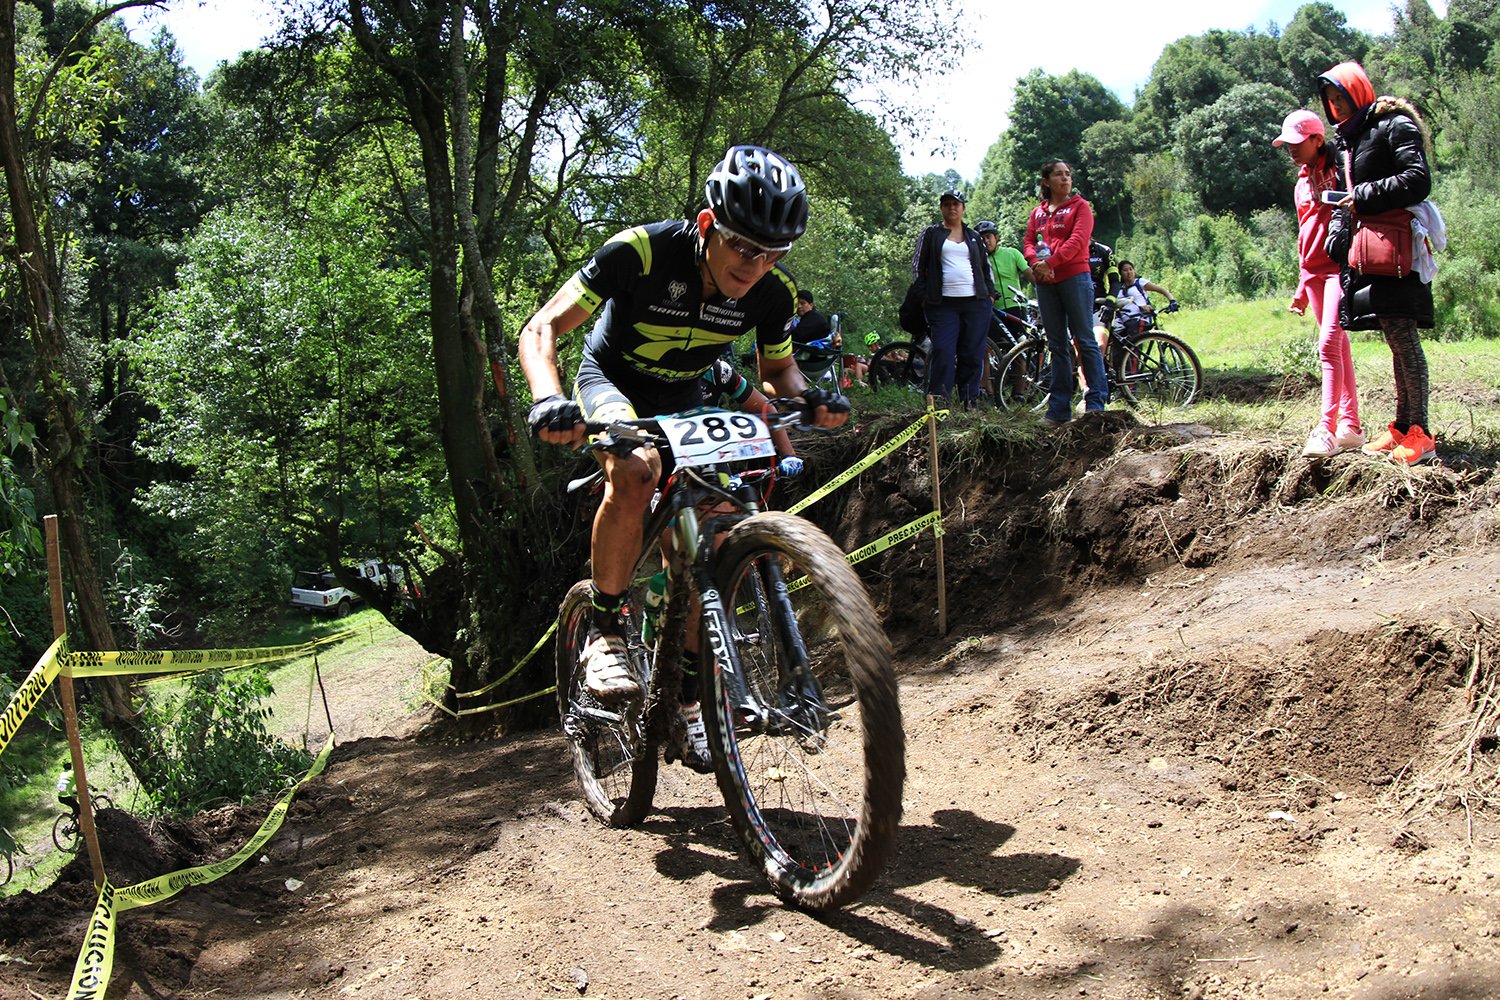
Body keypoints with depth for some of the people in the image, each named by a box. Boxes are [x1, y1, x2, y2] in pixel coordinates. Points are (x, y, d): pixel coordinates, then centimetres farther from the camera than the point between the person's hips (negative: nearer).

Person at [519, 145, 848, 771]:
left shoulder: (772, 293, -18)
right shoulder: (641, 252, -31)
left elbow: (779, 370, 1)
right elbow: (541, 328, -28)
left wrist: (808, 400, -23)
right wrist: (548, 398, -49)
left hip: (685, 403, 4)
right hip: (611, 384, -4)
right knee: (636, 470, -37)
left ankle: (687, 692, 7)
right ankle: (605, 632, -19)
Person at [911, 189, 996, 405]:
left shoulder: (974, 237, 19)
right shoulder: (931, 234, 10)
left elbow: (986, 266, 24)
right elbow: (918, 265, 9)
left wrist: (990, 294, 14)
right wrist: (924, 295, 0)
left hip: (975, 303, 3)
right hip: (943, 304, -3)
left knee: (973, 353, 1)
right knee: (943, 351, -13)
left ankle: (970, 400, 8)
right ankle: (938, 400, -11)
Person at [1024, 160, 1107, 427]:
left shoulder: (1080, 206, 4)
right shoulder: (1037, 212, 17)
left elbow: (1078, 240, -10)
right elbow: (1029, 242, 9)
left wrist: (1050, 262, -17)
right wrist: (1035, 264, -11)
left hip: (1074, 277, -5)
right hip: (1045, 283, 5)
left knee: (1085, 340, -7)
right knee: (1057, 345, 6)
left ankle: (1096, 403, -7)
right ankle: (1059, 409, 8)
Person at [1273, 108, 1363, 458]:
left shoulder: (1339, 171, -4)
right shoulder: (1301, 184, 19)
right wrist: (1302, 288, 23)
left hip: (1340, 267, -8)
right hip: (1314, 272, 8)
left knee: (1329, 344, -18)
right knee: (1339, 348, 9)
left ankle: (1327, 429, -20)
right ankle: (1351, 426, 11)